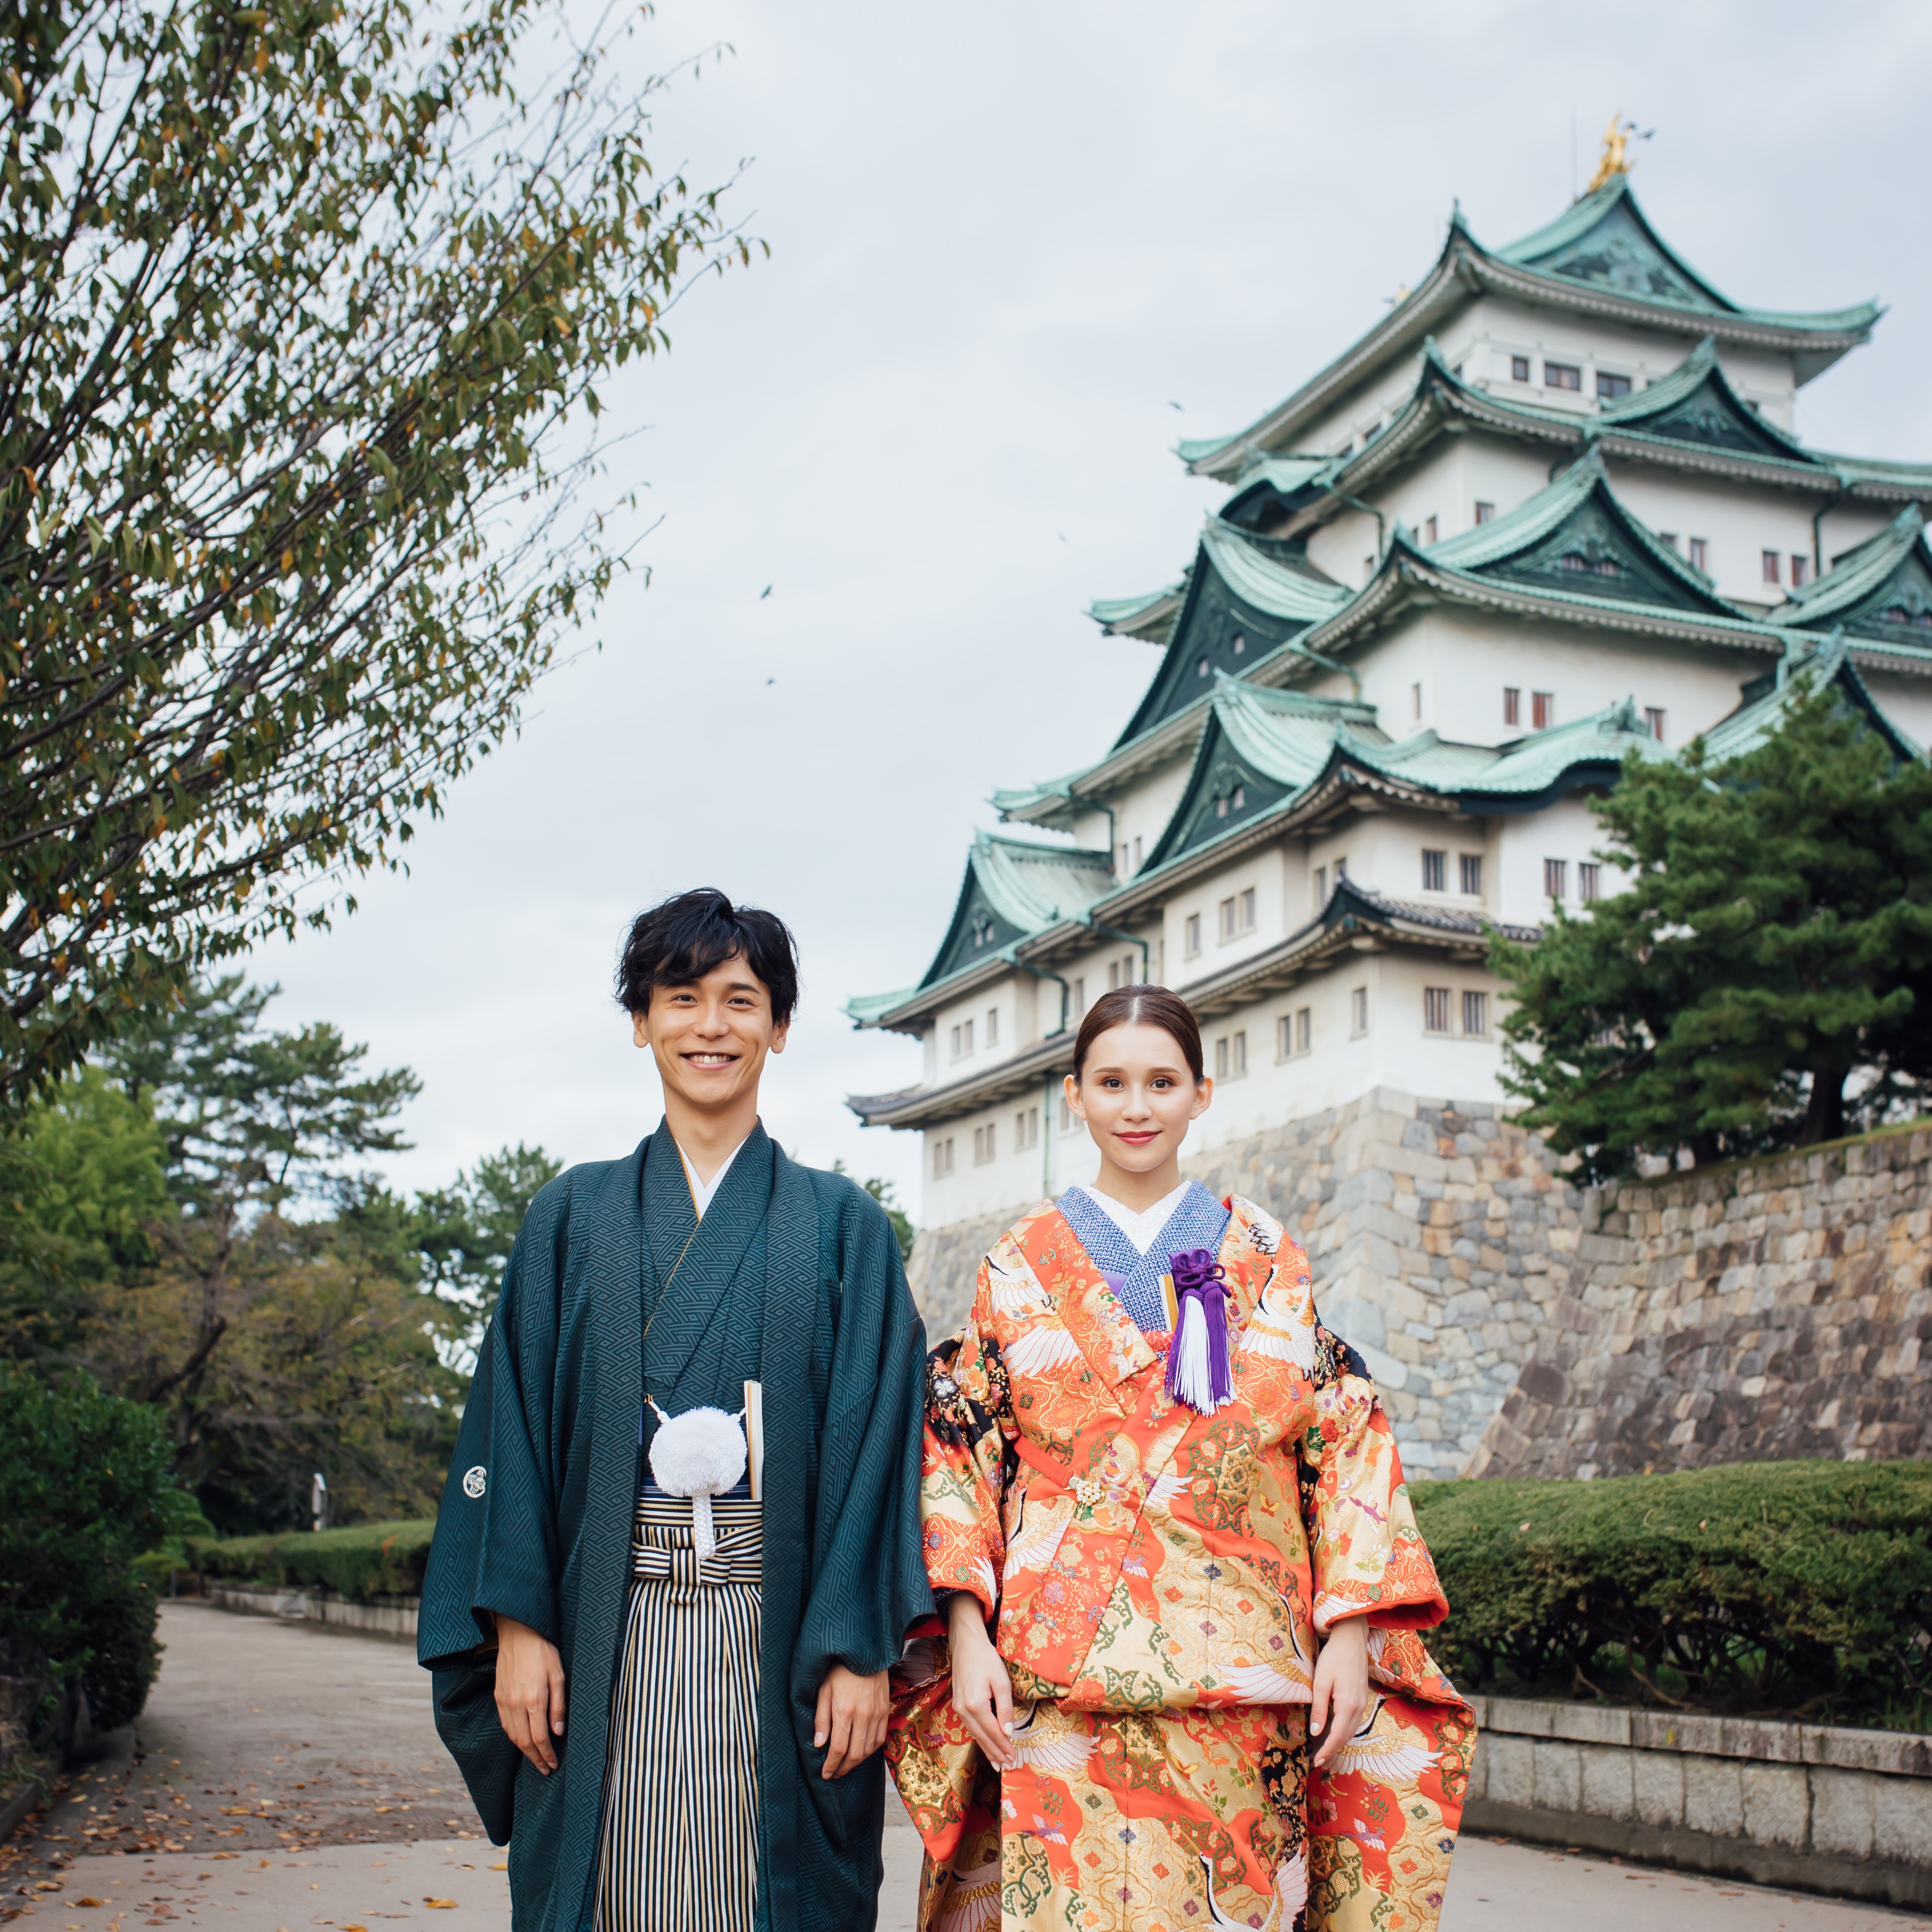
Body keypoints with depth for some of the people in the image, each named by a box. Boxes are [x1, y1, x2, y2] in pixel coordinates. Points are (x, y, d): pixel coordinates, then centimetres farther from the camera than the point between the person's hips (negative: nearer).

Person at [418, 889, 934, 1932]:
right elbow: (516, 1426, 6)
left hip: (779, 1640, -1)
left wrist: (859, 1649, -7)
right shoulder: (574, 1215, 10)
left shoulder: (839, 1224, 7)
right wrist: (519, 1623, -3)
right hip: (609, 1635, 1)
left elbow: (873, 1443, 1)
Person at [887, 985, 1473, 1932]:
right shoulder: (1023, 1263, 9)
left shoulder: (1266, 1258, 10)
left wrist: (1350, 1632, -3)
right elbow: (961, 1446, 5)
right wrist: (966, 1632, -5)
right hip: (1064, 1667, -1)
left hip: (1240, 1668, 1)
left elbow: (1342, 1442, 7)